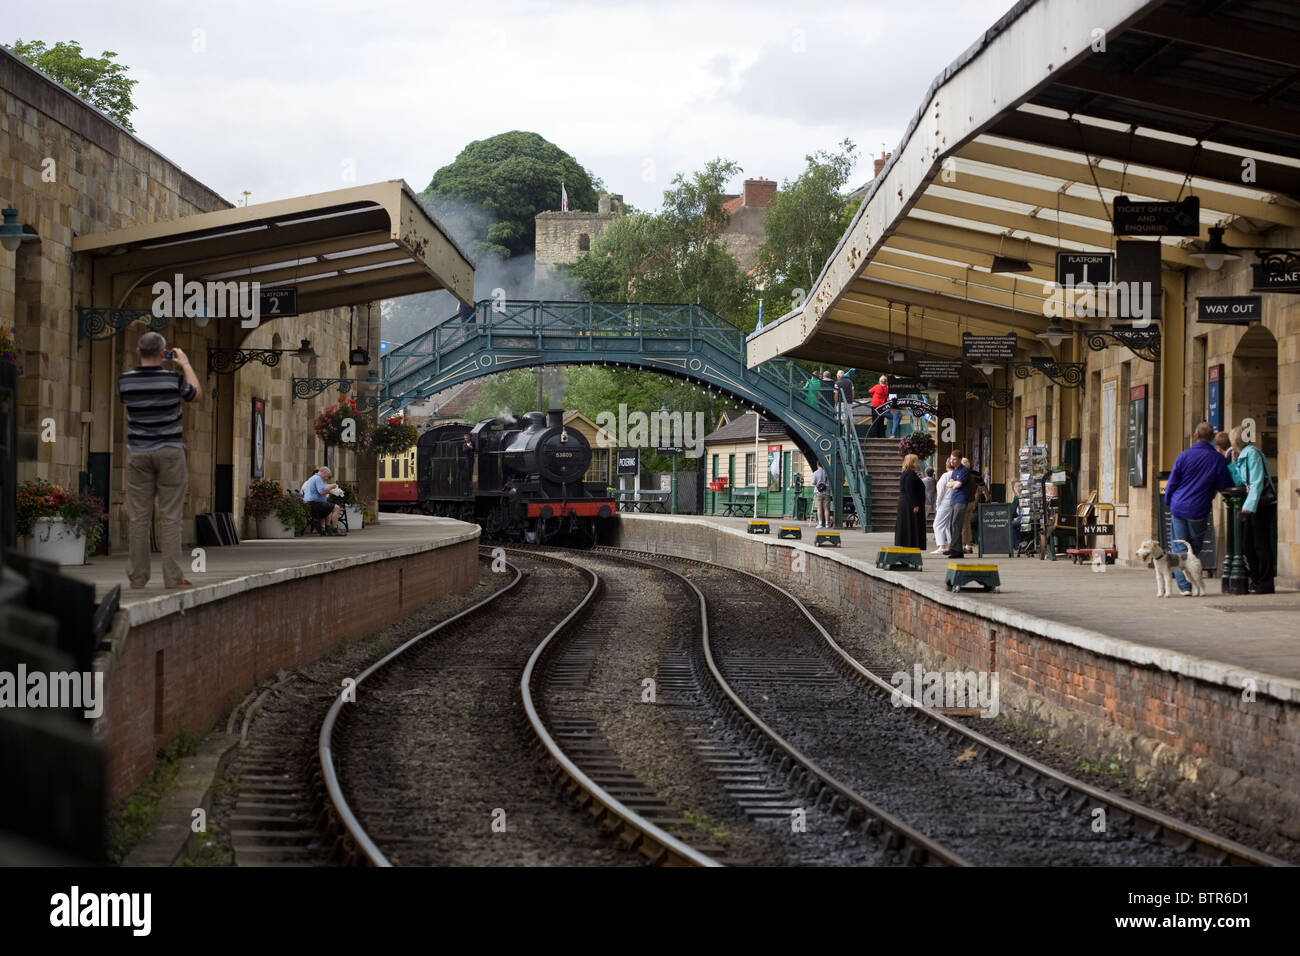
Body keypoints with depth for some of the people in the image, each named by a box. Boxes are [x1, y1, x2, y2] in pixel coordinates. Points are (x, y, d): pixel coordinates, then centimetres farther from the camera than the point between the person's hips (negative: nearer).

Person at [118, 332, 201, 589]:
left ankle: (138, 577, 7)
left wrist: (145, 365, 21)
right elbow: (197, 394, 9)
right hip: (169, 452, -2)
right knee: (170, 517, 0)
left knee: (139, 517, 6)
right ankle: (172, 577, -1)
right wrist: (185, 364, 20)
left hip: (138, 453, 2)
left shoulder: (125, 379, -5)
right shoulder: (173, 378, -11)